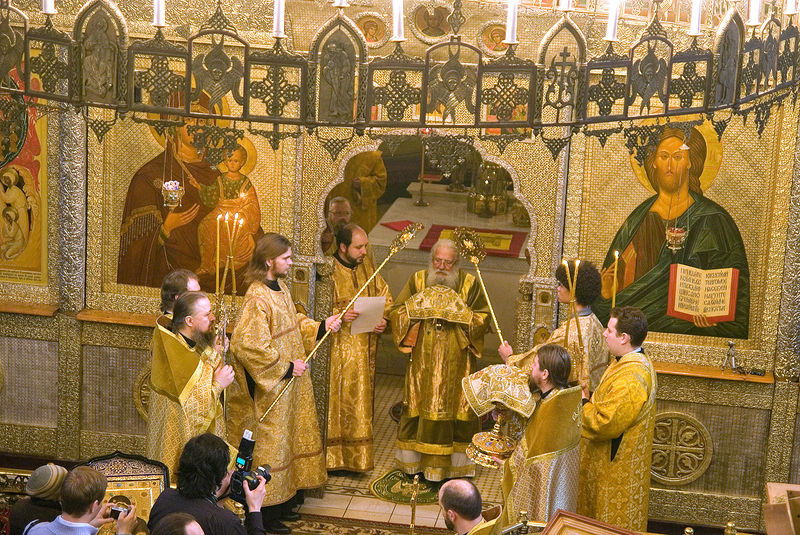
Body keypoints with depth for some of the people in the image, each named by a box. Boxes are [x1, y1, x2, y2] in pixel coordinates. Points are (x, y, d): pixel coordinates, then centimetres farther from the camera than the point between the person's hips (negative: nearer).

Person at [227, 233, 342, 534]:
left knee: (289, 439, 18)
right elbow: (249, 346, -27)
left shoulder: (280, 288, 6)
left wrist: (321, 327, 3)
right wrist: (286, 367, -21)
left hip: (291, 384, 10)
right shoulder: (257, 300, -23)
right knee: (271, 444, 1)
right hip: (270, 388, -10)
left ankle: (284, 503, 31)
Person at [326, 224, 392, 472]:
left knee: (360, 399, 12)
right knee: (336, 399, -2)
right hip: (336, 347, -6)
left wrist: (383, 319, -3)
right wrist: (338, 315, -26)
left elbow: (384, 296, 16)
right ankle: (332, 456, 10)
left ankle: (355, 455, 23)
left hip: (364, 347, 6)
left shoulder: (367, 265, 7)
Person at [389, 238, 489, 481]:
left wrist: (458, 312, -15)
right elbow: (396, 313, 1)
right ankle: (414, 461, 22)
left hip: (456, 363, -1)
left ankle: (455, 464, 15)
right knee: (419, 408, 8)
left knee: (455, 410, 3)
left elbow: (483, 319, -3)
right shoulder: (419, 280, 2)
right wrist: (420, 306, -14)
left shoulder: (470, 284, -2)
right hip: (423, 361, 1)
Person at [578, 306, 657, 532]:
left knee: (612, 518, 7)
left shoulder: (631, 380, -32)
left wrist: (583, 403, -15)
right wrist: (590, 399, 1)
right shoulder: (635, 362, 2)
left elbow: (606, 424, -30)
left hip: (617, 467, -10)